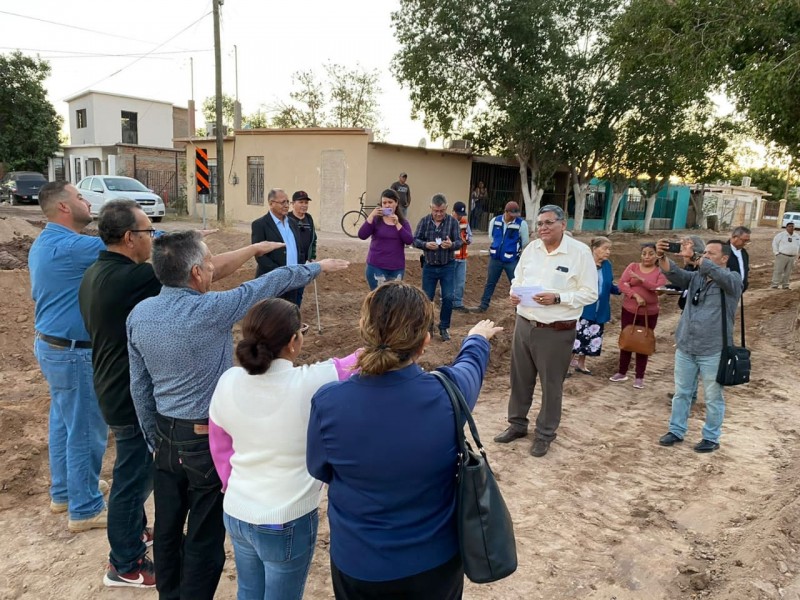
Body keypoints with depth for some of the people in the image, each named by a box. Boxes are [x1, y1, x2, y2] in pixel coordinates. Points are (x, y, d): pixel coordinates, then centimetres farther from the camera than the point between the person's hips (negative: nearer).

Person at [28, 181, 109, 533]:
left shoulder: (45, 243, 10)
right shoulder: (69, 247, -24)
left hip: (53, 345, 10)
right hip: (73, 352, -10)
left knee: (64, 422, 20)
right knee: (86, 429, 1)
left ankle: (64, 491, 35)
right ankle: (85, 509, 14)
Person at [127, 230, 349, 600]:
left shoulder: (139, 314, -3)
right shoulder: (212, 309, -22)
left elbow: (139, 386, 4)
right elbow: (271, 284, -9)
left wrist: (153, 438, 16)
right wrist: (318, 266, 5)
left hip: (166, 437, 7)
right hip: (208, 439, -6)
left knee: (167, 527, 20)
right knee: (205, 536, 9)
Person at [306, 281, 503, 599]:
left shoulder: (328, 403, -26)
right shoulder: (448, 394, -24)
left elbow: (320, 469, -5)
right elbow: (471, 364, 3)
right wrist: (477, 338, 25)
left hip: (359, 566, 0)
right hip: (436, 560, 1)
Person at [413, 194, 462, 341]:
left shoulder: (453, 221, -6)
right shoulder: (424, 221, -3)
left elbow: (459, 242, -8)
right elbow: (415, 240, -4)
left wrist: (451, 245, -30)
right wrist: (426, 245, -25)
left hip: (447, 267, -1)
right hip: (429, 266, 1)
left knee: (448, 298, -4)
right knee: (426, 298, 7)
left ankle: (444, 327, 14)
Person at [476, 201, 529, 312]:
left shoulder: (522, 223, -14)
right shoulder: (495, 221, -5)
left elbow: (525, 243, -3)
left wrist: (514, 250, 8)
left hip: (512, 260, -3)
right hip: (495, 258, 3)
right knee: (490, 283, 13)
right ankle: (483, 305, 25)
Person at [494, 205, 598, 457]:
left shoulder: (580, 252, -10)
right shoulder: (531, 248, 5)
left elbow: (590, 293, -10)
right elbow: (518, 279, 16)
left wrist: (557, 298, -22)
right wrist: (514, 293, -6)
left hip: (557, 331, -5)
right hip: (524, 324, 5)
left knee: (551, 384, 9)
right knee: (520, 378, 16)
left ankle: (545, 434, 26)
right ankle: (517, 424, 35)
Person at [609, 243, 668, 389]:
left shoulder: (660, 272, -1)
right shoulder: (632, 266, 1)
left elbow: (659, 288, -18)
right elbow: (622, 284, -8)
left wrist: (641, 280, -26)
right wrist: (636, 296, -21)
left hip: (649, 314, -1)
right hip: (629, 311, 1)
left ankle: (639, 377, 18)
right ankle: (622, 372, 25)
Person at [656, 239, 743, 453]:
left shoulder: (732, 279, -5)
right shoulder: (696, 276, 9)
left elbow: (719, 275, -28)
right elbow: (674, 274, -8)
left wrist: (693, 258, -35)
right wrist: (662, 257, -27)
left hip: (713, 351, -5)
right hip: (685, 348, 5)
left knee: (712, 398, 9)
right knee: (681, 393, 15)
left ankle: (711, 438, 23)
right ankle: (676, 431, 27)